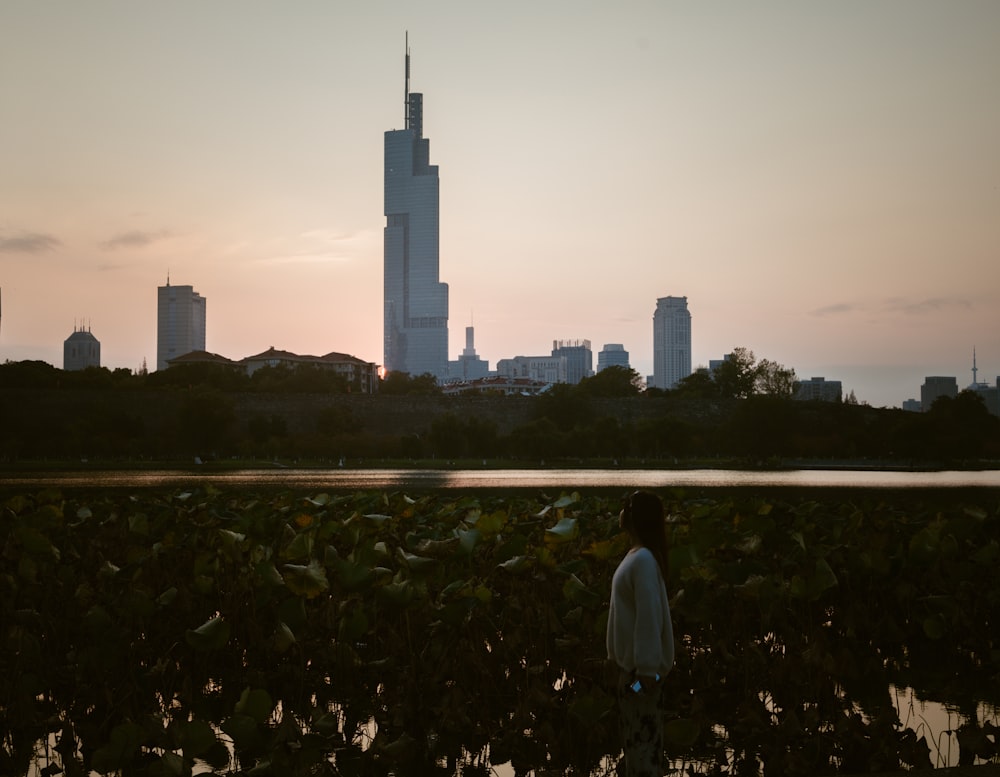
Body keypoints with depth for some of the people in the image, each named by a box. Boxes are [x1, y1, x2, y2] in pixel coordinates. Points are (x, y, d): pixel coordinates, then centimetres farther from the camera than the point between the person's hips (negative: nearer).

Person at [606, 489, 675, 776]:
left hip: (641, 665, -10)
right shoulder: (635, 555, 9)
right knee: (635, 734, 16)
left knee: (643, 734, -4)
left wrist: (646, 669, -22)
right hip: (631, 661, 10)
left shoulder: (644, 559, -20)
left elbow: (650, 615, -22)